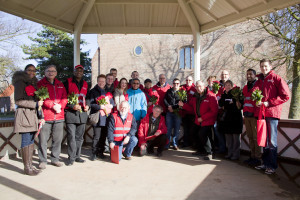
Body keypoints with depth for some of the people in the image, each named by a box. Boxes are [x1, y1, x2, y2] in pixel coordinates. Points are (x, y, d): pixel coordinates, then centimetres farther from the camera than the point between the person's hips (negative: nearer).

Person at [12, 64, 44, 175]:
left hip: (33, 115, 7)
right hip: (24, 114, -7)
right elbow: (18, 101, -10)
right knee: (26, 141, -5)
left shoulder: (34, 83, 19)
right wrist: (36, 104, -12)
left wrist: (41, 116, 11)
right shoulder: (20, 83, -2)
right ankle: (27, 167, 3)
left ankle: (30, 165, 14)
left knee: (31, 141, 8)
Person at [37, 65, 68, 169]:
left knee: (58, 139, 8)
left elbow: (65, 98, 11)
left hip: (59, 116, 4)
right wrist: (52, 105, -15)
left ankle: (55, 159, 21)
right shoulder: (40, 84, 4)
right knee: (43, 139, -1)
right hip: (45, 116, -4)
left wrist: (60, 105, -8)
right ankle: (43, 161, 12)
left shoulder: (60, 84, 17)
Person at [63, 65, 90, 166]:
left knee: (79, 136, 10)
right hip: (71, 112, -4)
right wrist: (72, 105, -13)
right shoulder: (67, 82, 3)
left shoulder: (85, 84, 17)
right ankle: (71, 158, 4)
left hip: (82, 113, 5)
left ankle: (77, 156, 20)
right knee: (71, 136, -5)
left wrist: (87, 105, 3)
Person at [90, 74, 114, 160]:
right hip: (97, 118, -5)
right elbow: (91, 104, -8)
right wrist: (100, 106, -15)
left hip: (106, 117, 5)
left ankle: (100, 152, 22)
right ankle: (94, 153, 9)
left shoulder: (108, 91, 16)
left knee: (104, 136, 9)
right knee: (97, 137, -4)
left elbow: (112, 102, 20)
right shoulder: (93, 91, 1)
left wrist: (111, 105, -1)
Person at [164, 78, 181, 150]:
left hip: (178, 112, -1)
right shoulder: (169, 91, 13)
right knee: (168, 129, 2)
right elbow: (165, 99, 10)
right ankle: (167, 145, 10)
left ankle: (175, 144, 15)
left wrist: (173, 107, -10)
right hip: (169, 112, 1)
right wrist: (168, 106, -7)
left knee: (177, 129, 3)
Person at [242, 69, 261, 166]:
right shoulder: (245, 87, 19)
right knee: (250, 137, 9)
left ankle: (257, 158, 3)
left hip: (254, 115, -6)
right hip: (246, 116, 6)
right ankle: (252, 156, 17)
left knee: (256, 137, -4)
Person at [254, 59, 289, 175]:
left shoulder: (276, 79, 0)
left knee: (271, 141, -3)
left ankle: (272, 166, 6)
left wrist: (268, 103, -11)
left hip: (272, 113, -5)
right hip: (260, 113, 6)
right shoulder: (258, 81, 16)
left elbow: (285, 96, -6)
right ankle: (265, 163, 20)